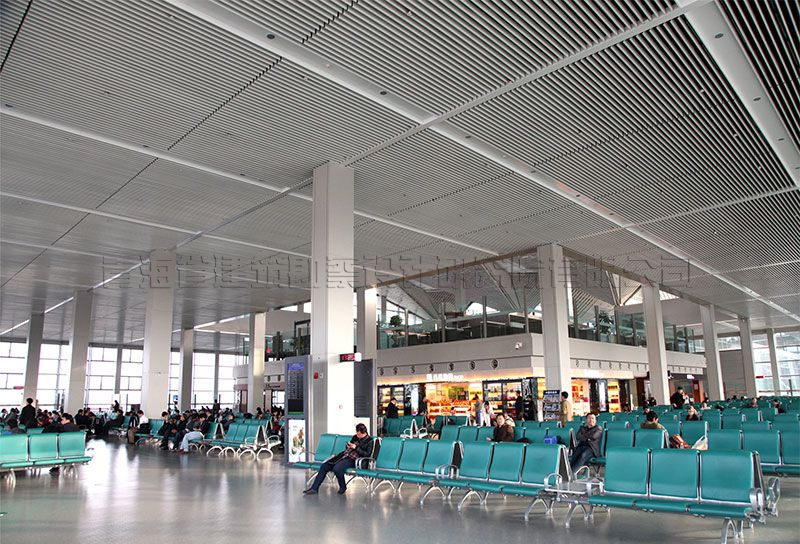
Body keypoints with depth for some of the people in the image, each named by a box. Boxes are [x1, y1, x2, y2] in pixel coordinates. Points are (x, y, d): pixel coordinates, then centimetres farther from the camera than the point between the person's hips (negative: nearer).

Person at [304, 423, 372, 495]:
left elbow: (367, 454, -13)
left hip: (352, 459, -7)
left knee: (336, 469, -33)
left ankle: (343, 487, -5)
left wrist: (356, 448, -15)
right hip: (344, 455, 7)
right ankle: (314, 488, -3)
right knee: (324, 466, -8)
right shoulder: (355, 437, 15)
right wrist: (348, 446, 2)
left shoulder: (369, 441, -5)